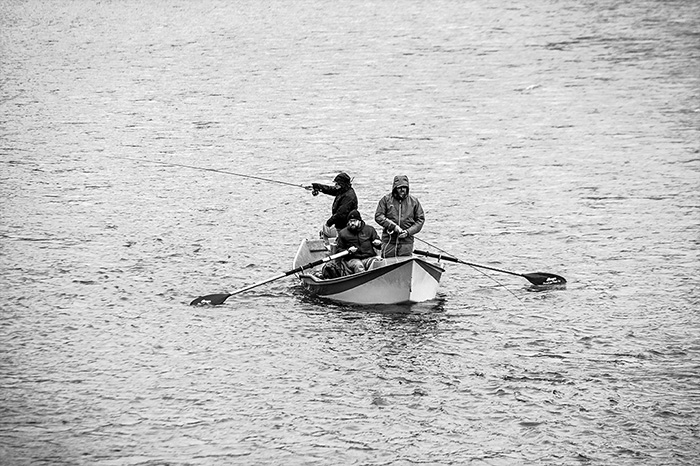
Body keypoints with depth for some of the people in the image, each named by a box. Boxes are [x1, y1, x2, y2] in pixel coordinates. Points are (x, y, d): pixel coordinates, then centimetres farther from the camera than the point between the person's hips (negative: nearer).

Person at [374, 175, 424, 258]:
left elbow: (420, 219, 8)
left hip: (406, 242, 1)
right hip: (388, 242, -1)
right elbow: (378, 216, -3)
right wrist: (393, 226, -14)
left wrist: (408, 232, -6)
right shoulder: (386, 200, 2)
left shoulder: (414, 201, 7)